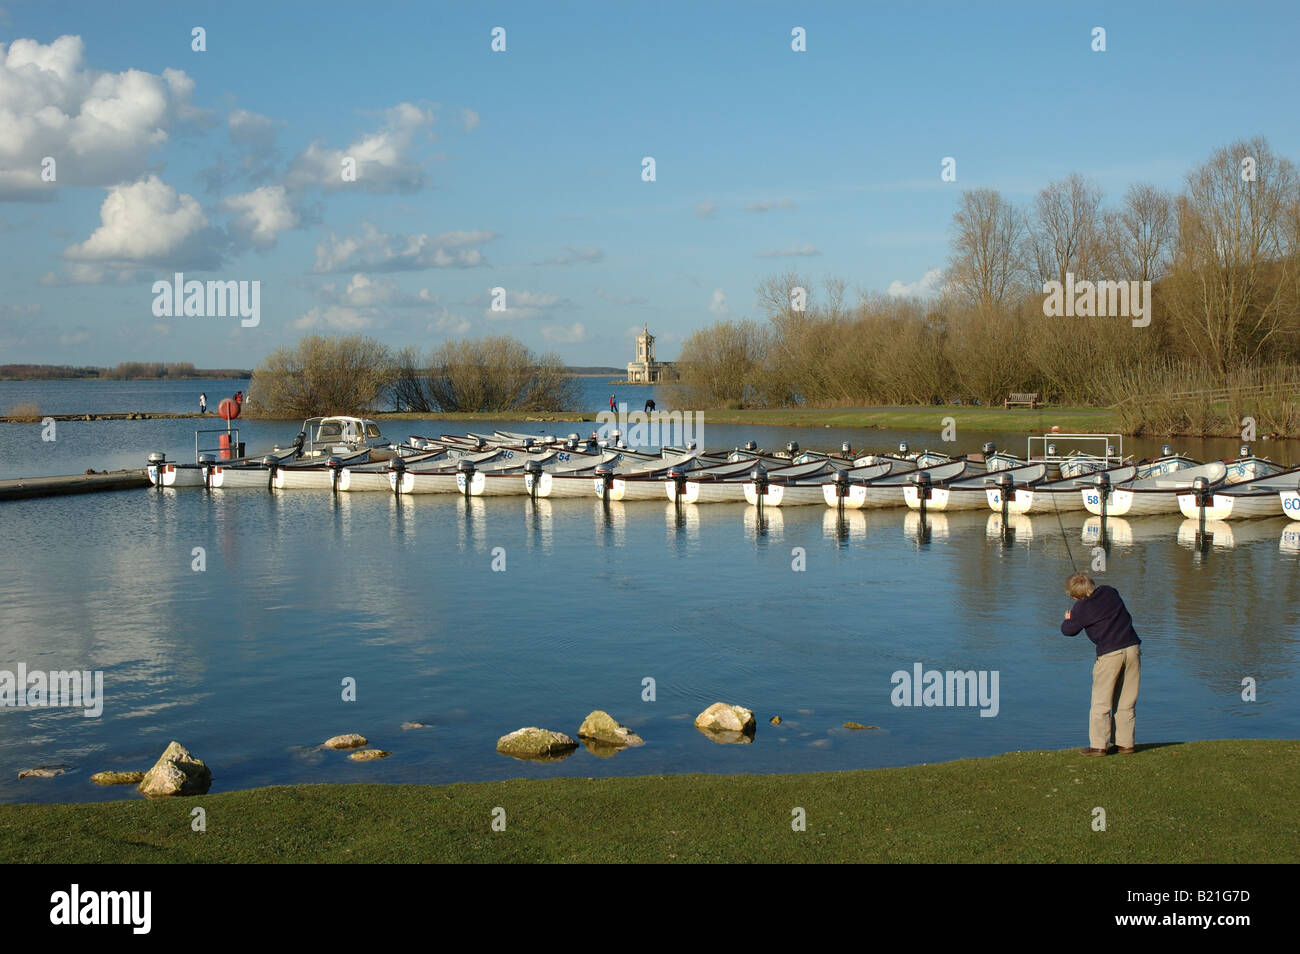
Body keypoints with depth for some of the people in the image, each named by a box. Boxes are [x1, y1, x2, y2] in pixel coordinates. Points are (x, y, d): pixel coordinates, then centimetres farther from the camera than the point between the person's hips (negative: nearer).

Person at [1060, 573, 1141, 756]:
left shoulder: (1080, 608, -7)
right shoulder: (1110, 592, 8)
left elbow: (1067, 630, 6)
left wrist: (1068, 618, 29)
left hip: (1109, 655, -5)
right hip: (1132, 648, 5)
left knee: (1101, 703, 4)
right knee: (1126, 702, 12)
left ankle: (1098, 745, 3)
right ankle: (1126, 743, 14)